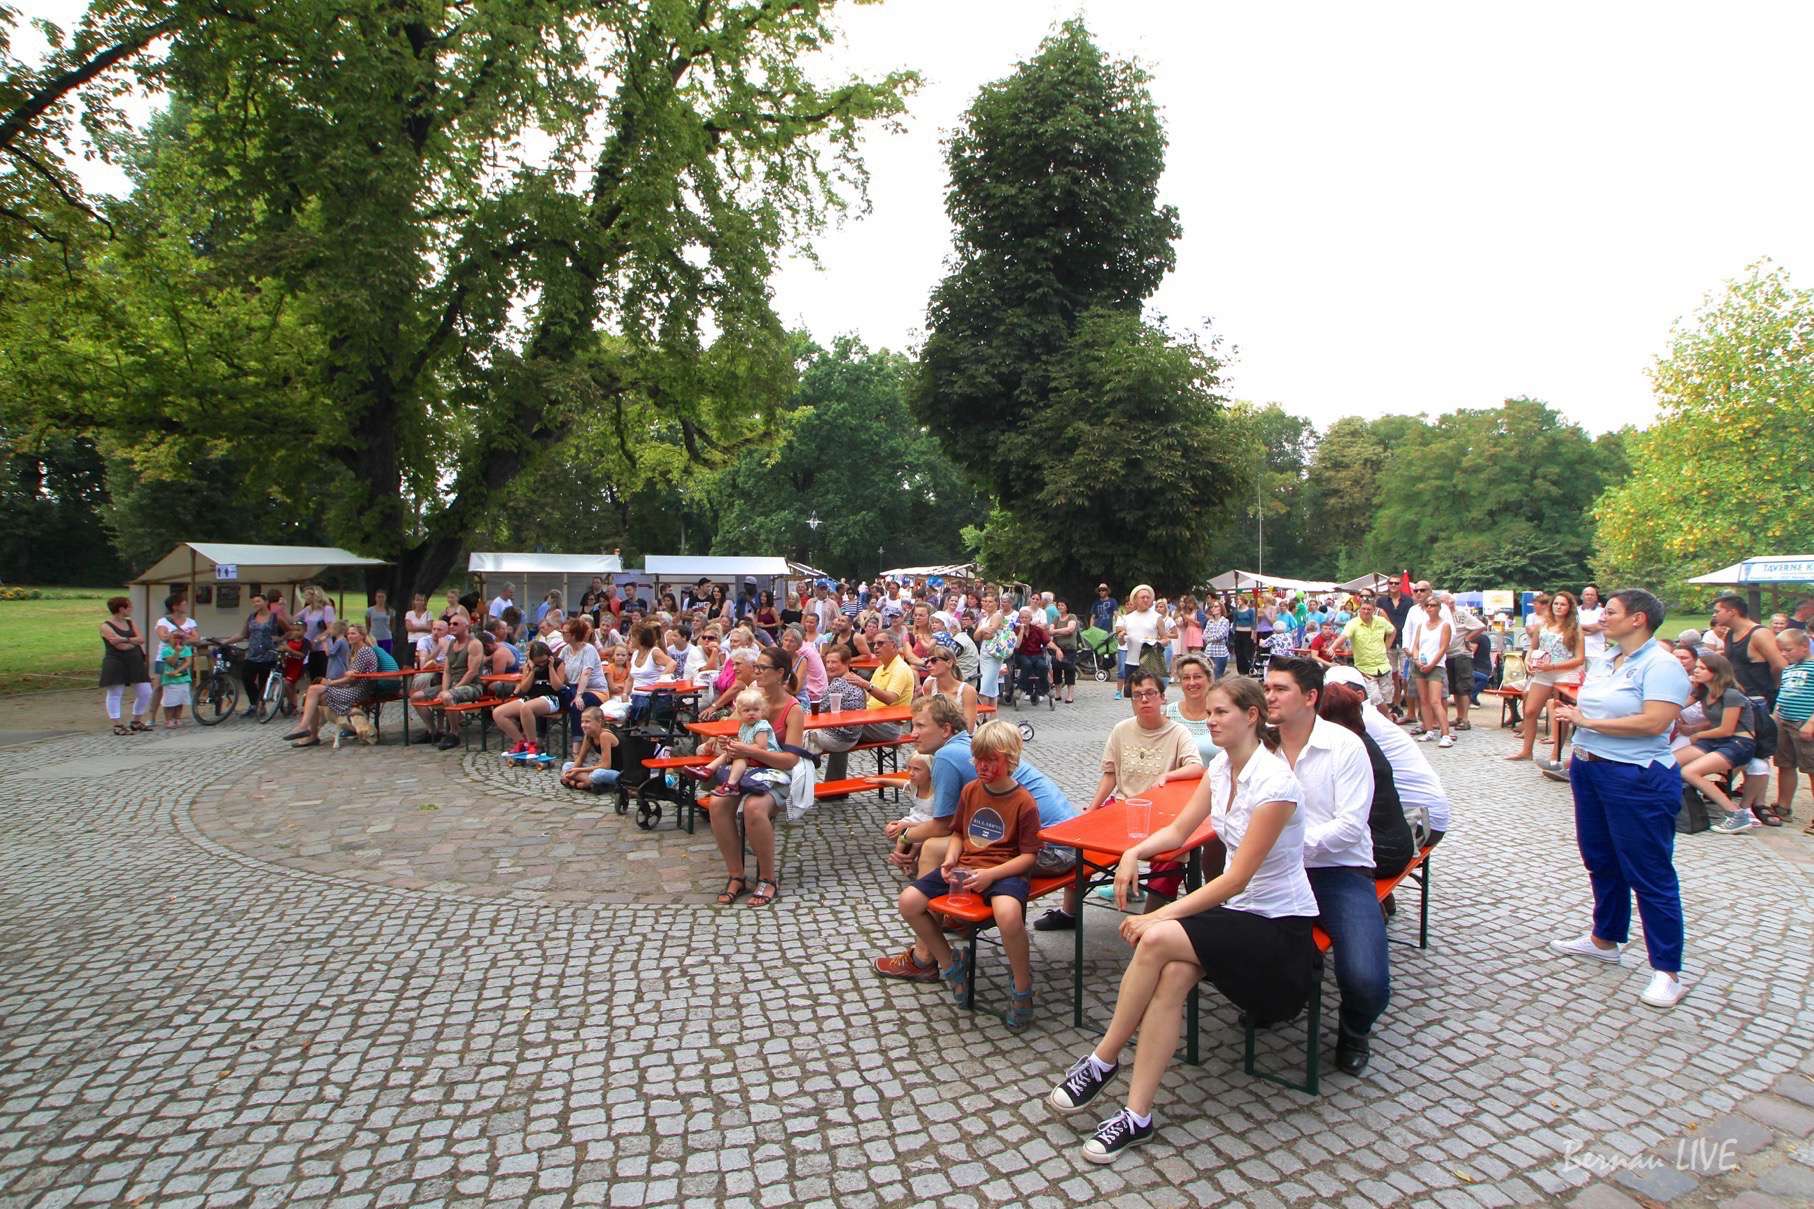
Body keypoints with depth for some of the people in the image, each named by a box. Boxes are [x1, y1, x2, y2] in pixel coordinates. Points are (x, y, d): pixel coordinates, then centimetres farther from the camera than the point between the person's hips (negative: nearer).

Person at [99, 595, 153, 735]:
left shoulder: (131, 623, 12)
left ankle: (136, 722, 21)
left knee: (145, 692, 6)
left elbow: (141, 639, -1)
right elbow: (121, 646, -16)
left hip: (135, 662, 6)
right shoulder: (106, 626, -8)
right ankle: (117, 726, 6)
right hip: (116, 664, -6)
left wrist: (126, 639, -14)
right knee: (115, 694, 0)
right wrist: (135, 641, -1)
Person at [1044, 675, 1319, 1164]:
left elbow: (1236, 879, -24)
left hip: (1279, 926, -7)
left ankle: (1102, 1060, -8)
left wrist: (1158, 916, -26)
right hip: (1237, 909, 7)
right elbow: (1178, 830, 9)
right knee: (1172, 977, -23)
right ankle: (1137, 1116, -16)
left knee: (1157, 939, -27)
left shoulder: (1275, 784, -23)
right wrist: (1134, 853, -13)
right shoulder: (1222, 766, 3)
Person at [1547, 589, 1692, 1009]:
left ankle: (1668, 971, 9)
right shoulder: (1605, 660, 12)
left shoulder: (1661, 665, -15)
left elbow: (1653, 722, -26)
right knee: (1601, 863, 20)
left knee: (1649, 875, -1)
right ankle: (1604, 940, 35)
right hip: (1589, 772, 9)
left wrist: (1588, 721, -19)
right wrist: (1571, 713, -2)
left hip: (1638, 781, -9)